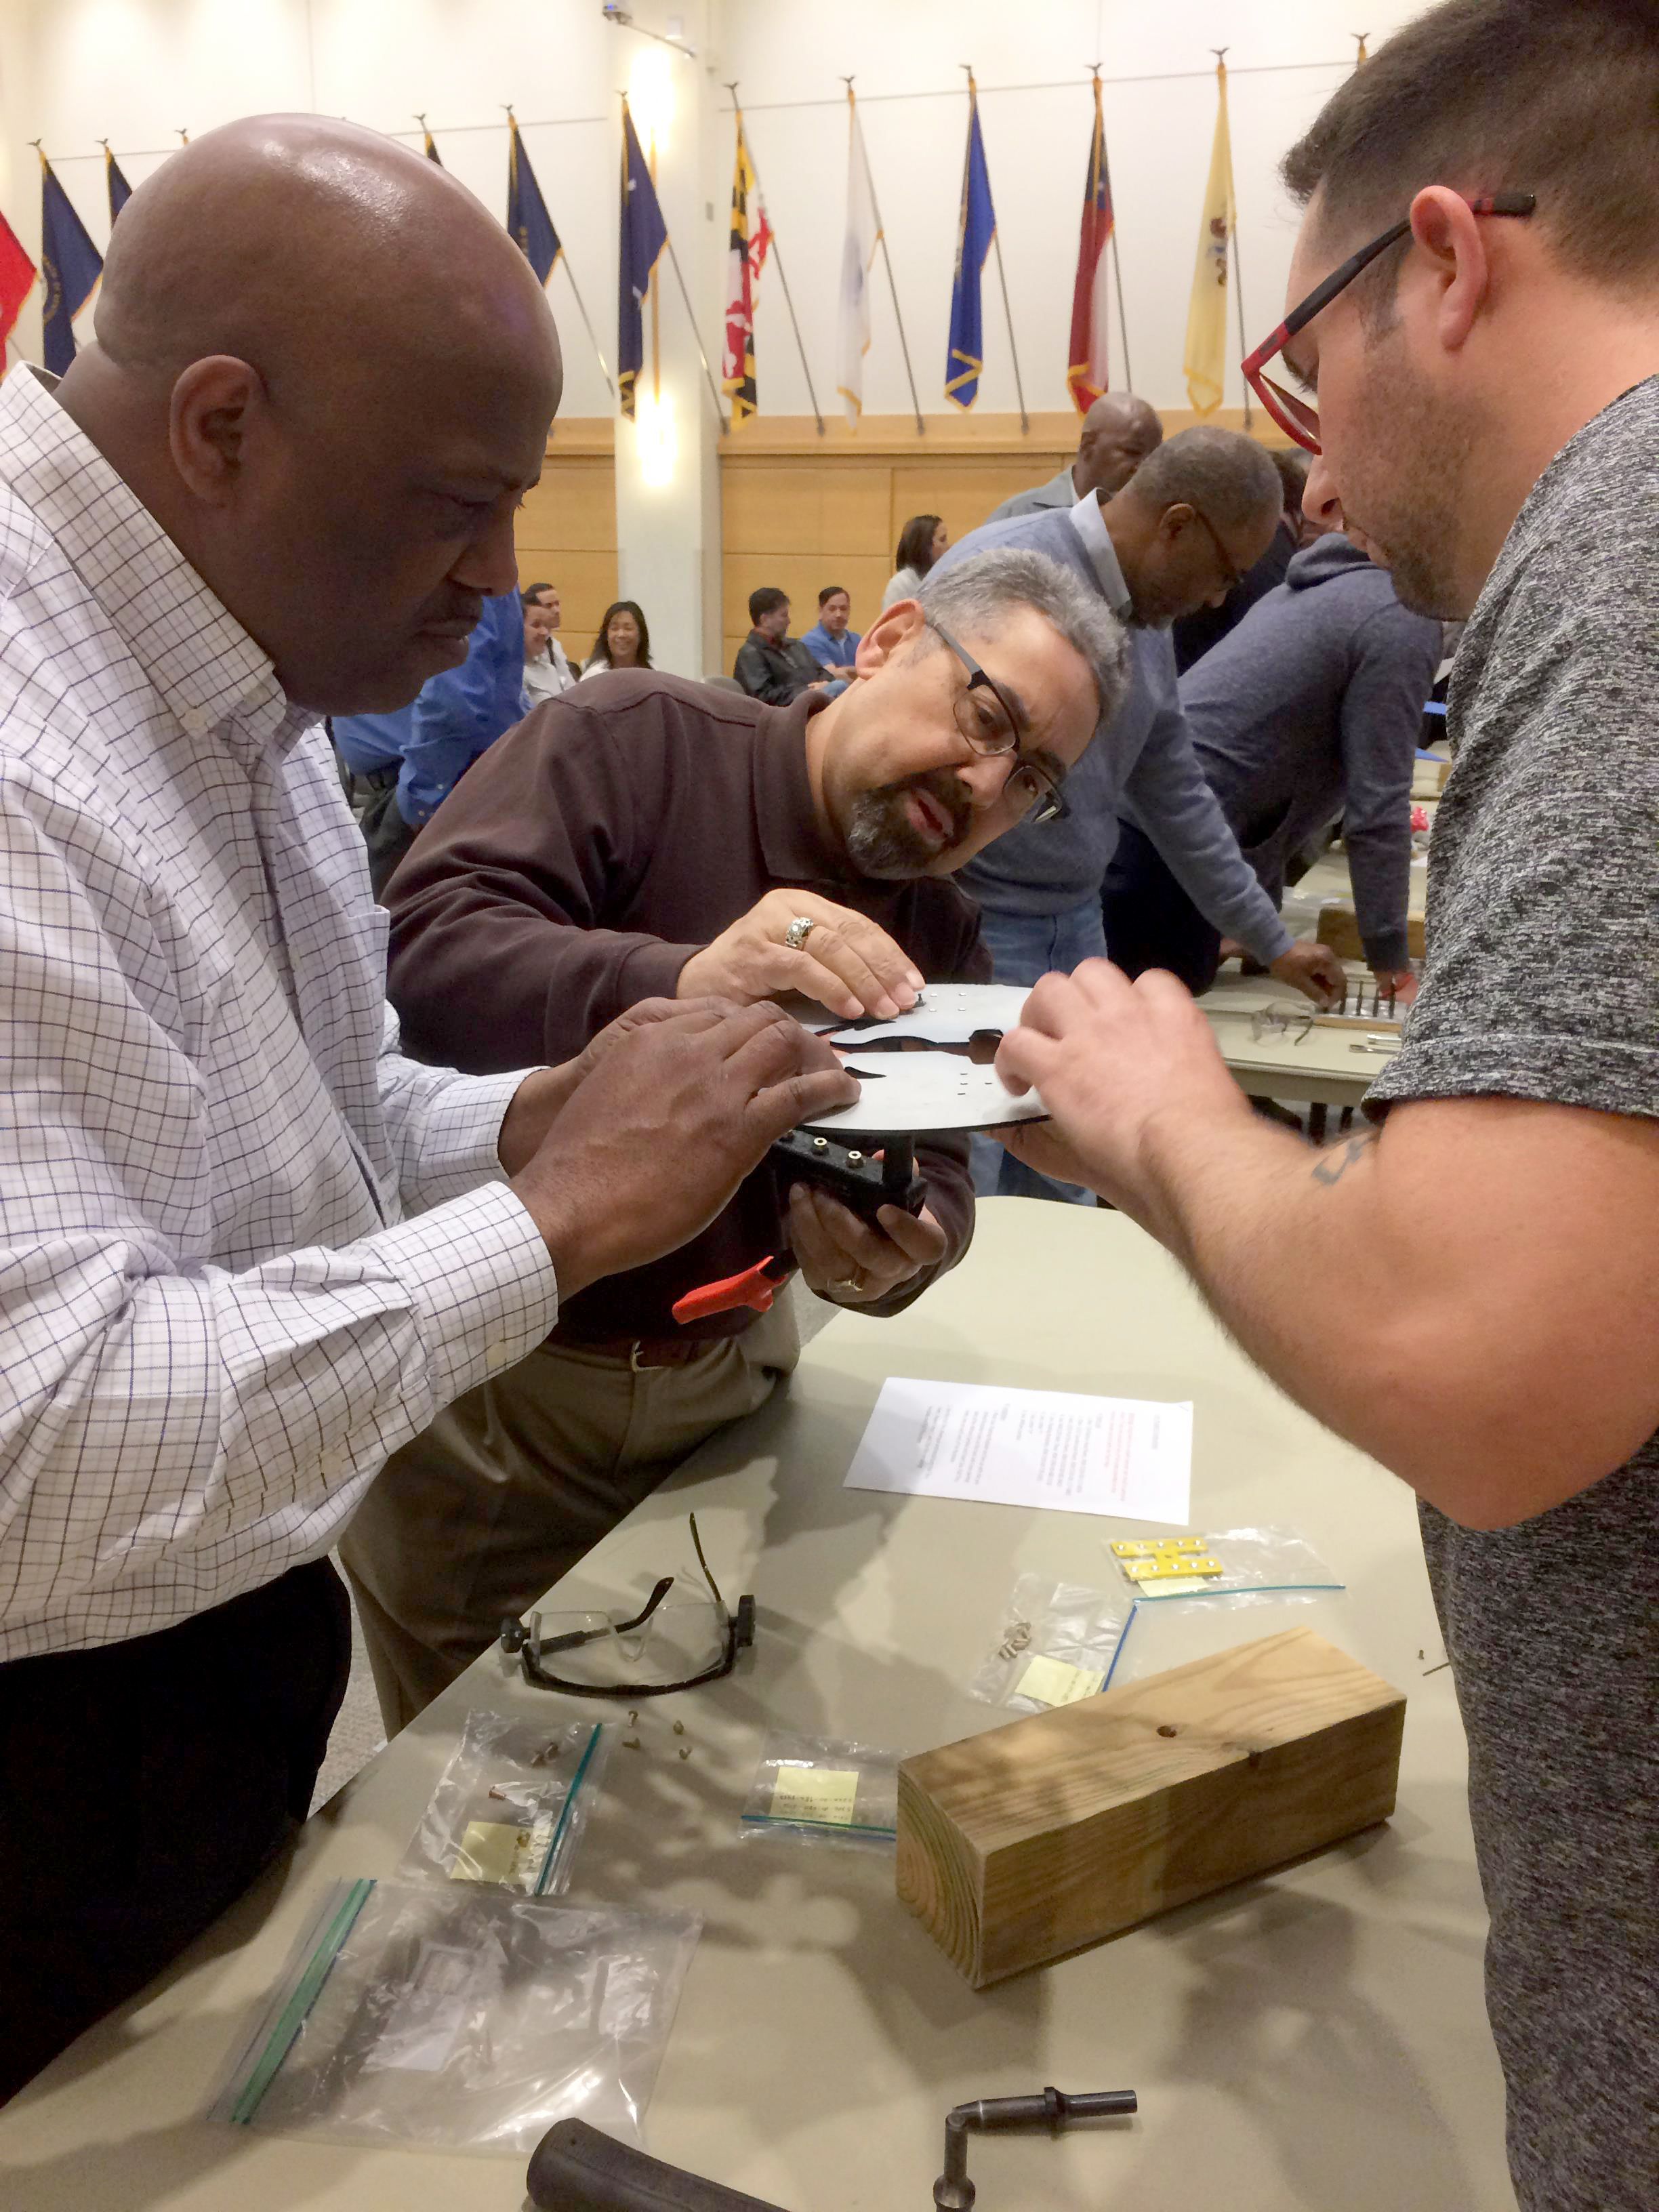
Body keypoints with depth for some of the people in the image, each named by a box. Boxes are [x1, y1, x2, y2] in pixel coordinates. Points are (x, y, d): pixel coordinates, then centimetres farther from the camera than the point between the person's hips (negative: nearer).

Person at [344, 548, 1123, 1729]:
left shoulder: (941, 942, 5)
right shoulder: (639, 740, -14)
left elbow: (934, 1179, -1)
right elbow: (427, 946, -27)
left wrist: (888, 1253, -25)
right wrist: (679, 984, -44)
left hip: (724, 1385, 5)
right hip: (486, 1375, -4)